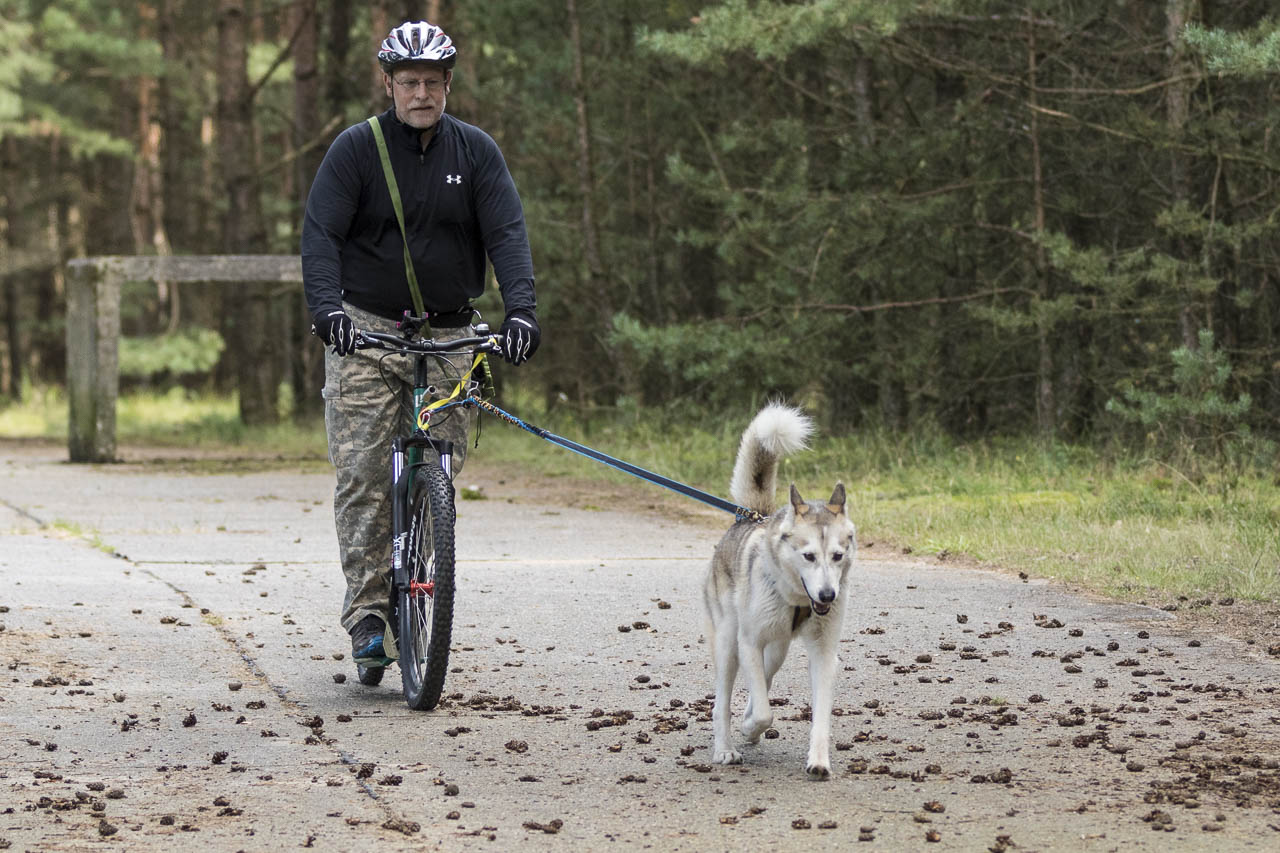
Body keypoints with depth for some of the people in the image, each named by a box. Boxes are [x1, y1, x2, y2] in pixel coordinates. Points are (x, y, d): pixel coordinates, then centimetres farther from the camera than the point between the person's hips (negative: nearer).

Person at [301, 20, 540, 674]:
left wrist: (521, 309, -23)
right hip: (365, 330, -2)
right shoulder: (357, 148, -3)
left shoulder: (475, 151, 2)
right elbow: (321, 232, -10)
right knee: (363, 475, -10)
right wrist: (326, 305, -28)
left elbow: (506, 233, -7)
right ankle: (366, 611, -7)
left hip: (449, 335, 2)